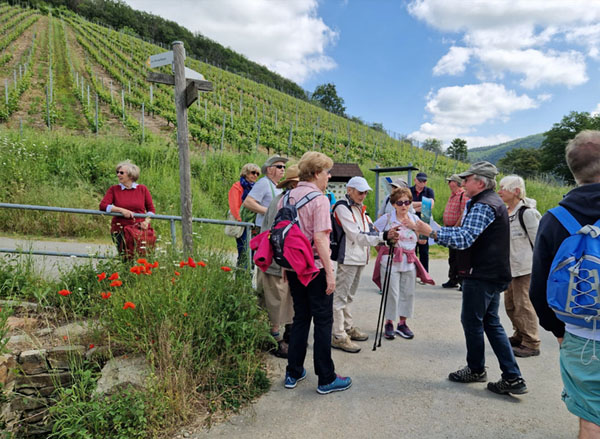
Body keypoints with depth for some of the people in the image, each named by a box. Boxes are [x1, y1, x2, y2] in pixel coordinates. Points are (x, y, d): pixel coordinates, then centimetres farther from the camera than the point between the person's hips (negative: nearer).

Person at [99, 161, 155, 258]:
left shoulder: (143, 189, 9)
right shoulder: (113, 189, 8)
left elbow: (151, 209, 10)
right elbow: (102, 206, -4)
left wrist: (146, 221, -7)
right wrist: (121, 210, -14)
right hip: (120, 229, 0)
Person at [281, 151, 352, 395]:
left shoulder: (287, 198, 7)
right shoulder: (319, 199, -14)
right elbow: (320, 238, -20)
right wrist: (330, 272, -16)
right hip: (315, 268, -7)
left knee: (300, 318, 17)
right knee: (323, 321, 4)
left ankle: (293, 374, 24)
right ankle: (326, 379, 13)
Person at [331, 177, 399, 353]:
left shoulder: (360, 209, 16)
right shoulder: (342, 208, -13)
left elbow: (370, 231, 13)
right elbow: (356, 235, -21)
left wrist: (387, 235, -5)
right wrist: (383, 236, -26)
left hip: (359, 258, 9)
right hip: (348, 258, -9)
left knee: (349, 295, 19)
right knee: (341, 296, -4)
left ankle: (348, 328, 32)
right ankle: (338, 336, 1)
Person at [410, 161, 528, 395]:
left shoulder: (483, 206, -18)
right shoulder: (493, 202, 15)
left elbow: (464, 238, -29)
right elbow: (468, 232, 17)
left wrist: (431, 232, -29)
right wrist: (434, 230, 13)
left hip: (480, 275, -10)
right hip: (494, 273, 10)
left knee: (472, 321, 6)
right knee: (491, 323, 14)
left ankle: (476, 369, 23)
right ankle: (513, 377, 15)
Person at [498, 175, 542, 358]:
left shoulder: (527, 213, -15)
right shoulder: (506, 212, 10)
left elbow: (538, 241, -13)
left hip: (525, 267, -9)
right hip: (509, 267, 9)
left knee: (523, 305, -3)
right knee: (510, 304, 15)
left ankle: (531, 344, 10)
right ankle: (519, 336, 31)